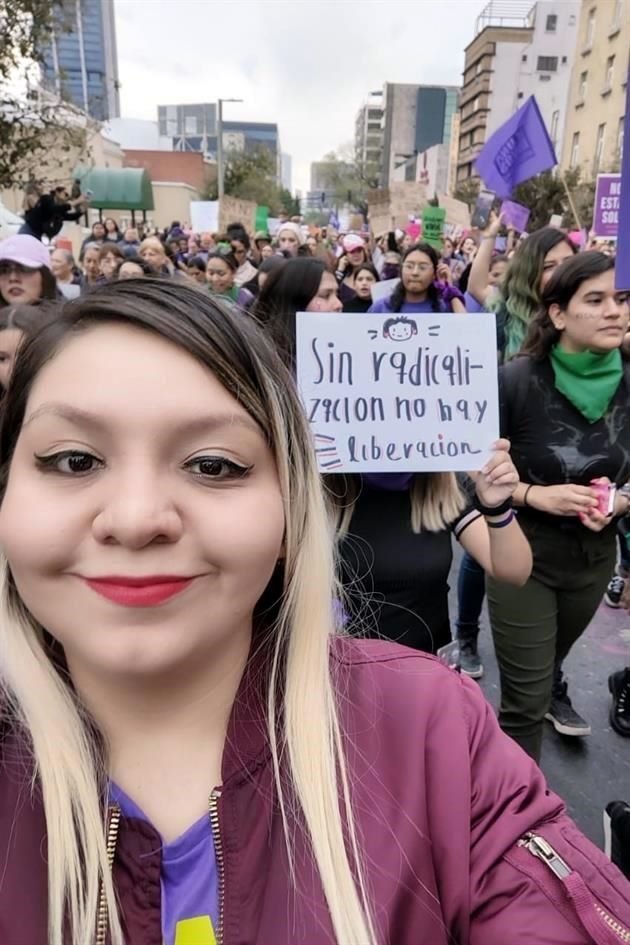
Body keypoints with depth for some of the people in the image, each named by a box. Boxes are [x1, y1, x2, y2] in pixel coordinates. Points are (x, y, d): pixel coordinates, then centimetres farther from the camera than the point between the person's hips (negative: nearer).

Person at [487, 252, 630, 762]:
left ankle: (553, 691, 64)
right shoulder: (516, 381, -20)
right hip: (522, 552, -4)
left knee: (551, 658, 30)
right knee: (524, 700, 1)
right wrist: (537, 495, -26)